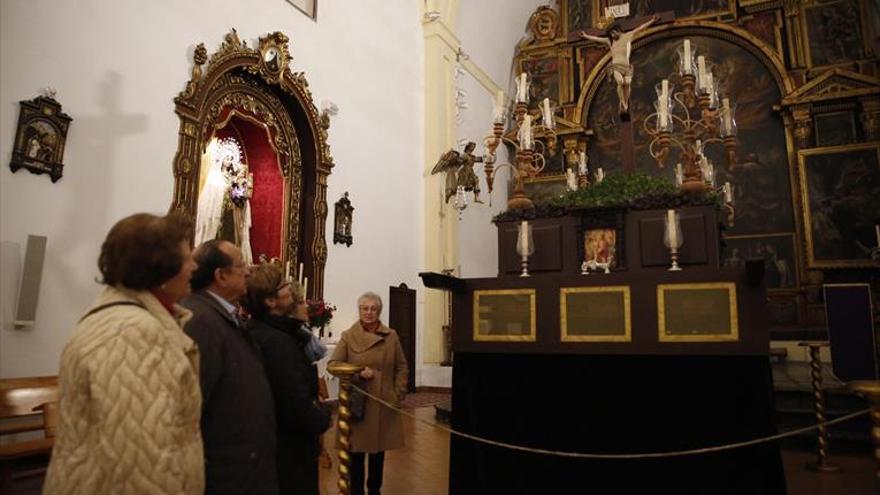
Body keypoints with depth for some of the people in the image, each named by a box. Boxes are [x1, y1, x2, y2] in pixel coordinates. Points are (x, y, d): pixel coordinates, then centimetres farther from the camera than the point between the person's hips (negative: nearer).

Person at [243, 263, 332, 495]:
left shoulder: (256, 331, 2)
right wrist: (324, 418, -10)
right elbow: (299, 408, -28)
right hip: (290, 450, -9)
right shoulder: (279, 341, -27)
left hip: (268, 442, 9)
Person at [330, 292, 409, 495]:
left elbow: (402, 367, 8)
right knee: (356, 450, 4)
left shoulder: (392, 336, 4)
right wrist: (357, 372, -18)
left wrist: (398, 394, 0)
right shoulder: (348, 336, -2)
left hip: (384, 403, 2)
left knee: (379, 450, 14)